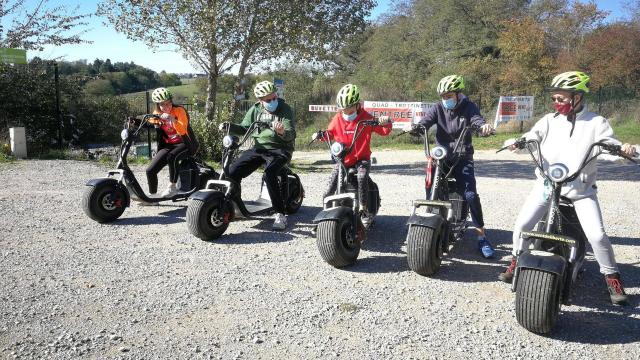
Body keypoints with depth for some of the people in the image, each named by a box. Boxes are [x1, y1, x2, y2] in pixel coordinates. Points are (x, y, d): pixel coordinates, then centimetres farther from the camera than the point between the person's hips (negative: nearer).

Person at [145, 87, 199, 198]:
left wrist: (172, 119, -40)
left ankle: (172, 187, -23)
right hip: (167, 145, 5)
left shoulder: (179, 111, -13)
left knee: (172, 157, -37)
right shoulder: (157, 114, 4)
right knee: (150, 171, -7)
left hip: (185, 144, -5)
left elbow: (182, 131, -25)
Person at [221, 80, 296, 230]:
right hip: (258, 148, 5)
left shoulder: (285, 109, -6)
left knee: (269, 175, -33)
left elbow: (291, 135, -15)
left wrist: (283, 132, -38)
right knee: (232, 171, -8)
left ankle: (280, 215, -24)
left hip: (279, 149, -5)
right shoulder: (255, 109, 8)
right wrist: (230, 126, -4)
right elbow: (244, 128, 15)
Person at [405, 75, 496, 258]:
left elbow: (477, 120, -19)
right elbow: (424, 123, -10)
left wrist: (485, 126, -44)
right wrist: (413, 127, -34)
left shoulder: (468, 107, -1)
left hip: (463, 157, -2)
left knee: (471, 194, -15)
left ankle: (482, 237, -5)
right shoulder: (438, 108, 3)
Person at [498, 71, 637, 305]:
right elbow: (533, 136, -8)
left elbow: (610, 143, -7)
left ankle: (612, 277, 10)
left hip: (581, 189, -2)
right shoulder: (550, 120, 4)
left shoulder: (595, 122, -1)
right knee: (522, 224, -7)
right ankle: (516, 262, 17)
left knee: (596, 234, -12)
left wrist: (624, 149, -30)